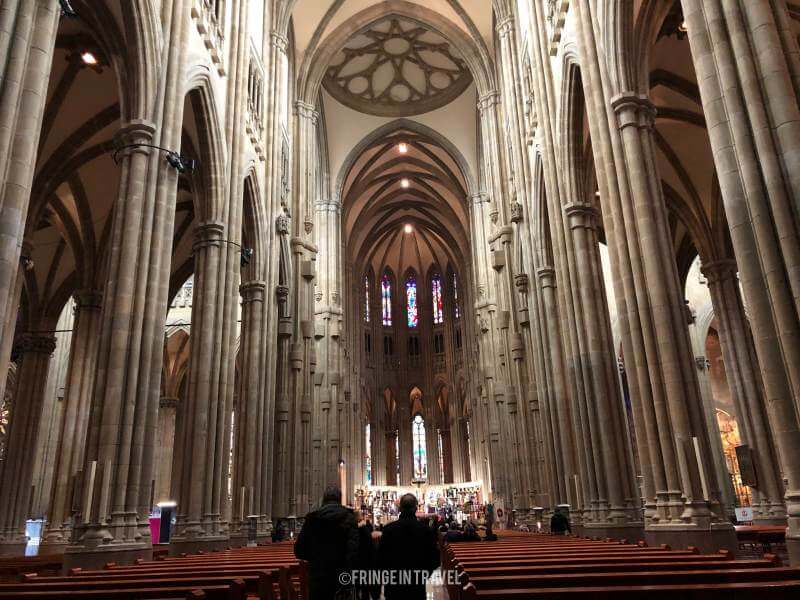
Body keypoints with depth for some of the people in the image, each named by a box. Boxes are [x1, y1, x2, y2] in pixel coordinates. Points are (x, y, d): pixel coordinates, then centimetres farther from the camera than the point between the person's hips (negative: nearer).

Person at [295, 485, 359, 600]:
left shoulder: (312, 518, 1)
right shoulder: (348, 517, -7)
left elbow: (299, 551, 4)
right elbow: (354, 549, -20)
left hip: (317, 577, 2)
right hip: (341, 578, -2)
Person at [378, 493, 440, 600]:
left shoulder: (388, 529, -11)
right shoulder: (426, 530, -11)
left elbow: (380, 556, -8)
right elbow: (434, 558, -7)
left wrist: (387, 571, 9)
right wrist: (424, 574, 10)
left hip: (393, 584, 0)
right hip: (417, 584, 0)